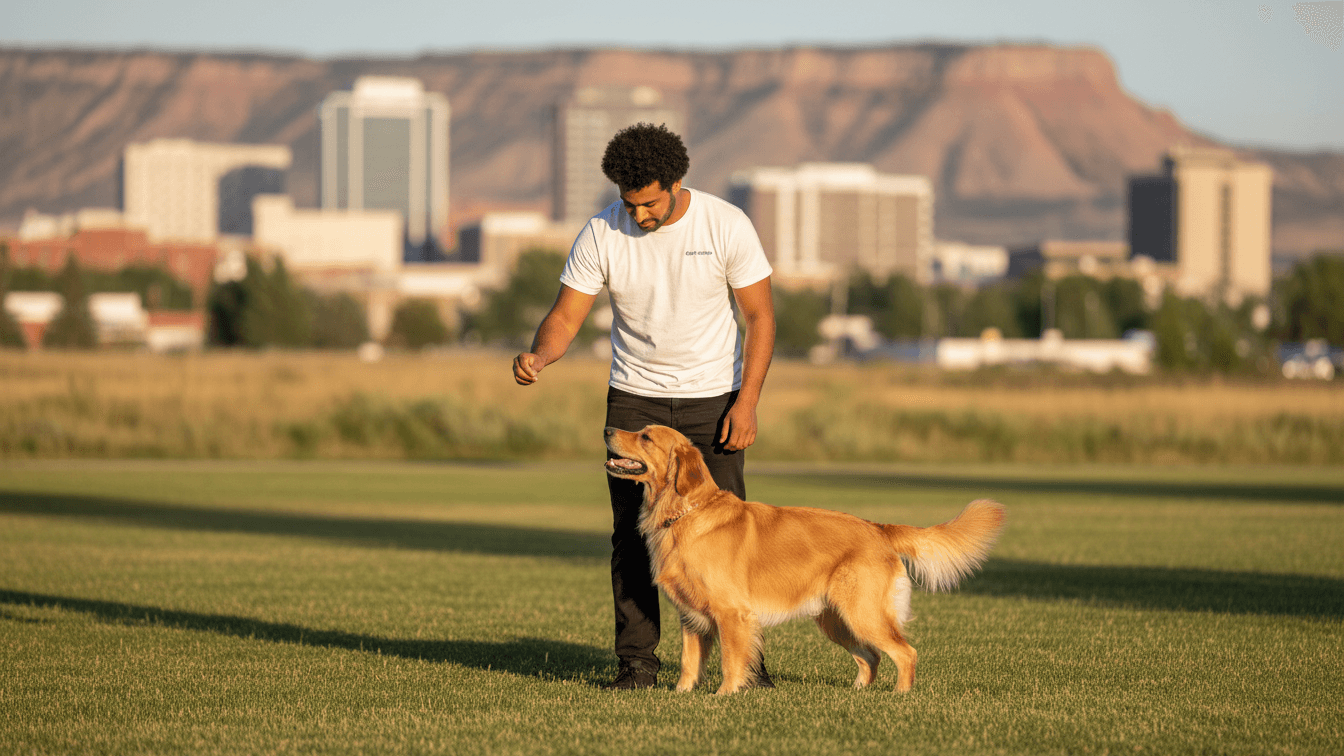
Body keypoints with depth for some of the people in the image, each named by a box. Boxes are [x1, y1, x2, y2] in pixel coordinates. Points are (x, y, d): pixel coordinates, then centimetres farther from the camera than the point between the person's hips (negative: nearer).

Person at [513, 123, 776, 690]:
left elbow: (760, 316, -7)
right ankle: (636, 662, 3)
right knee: (632, 533, -2)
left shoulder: (726, 226, -12)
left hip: (712, 400, -1)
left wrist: (747, 402, -15)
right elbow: (565, 317, -7)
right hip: (635, 400, 2)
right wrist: (538, 357, -30)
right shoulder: (602, 234, -9)